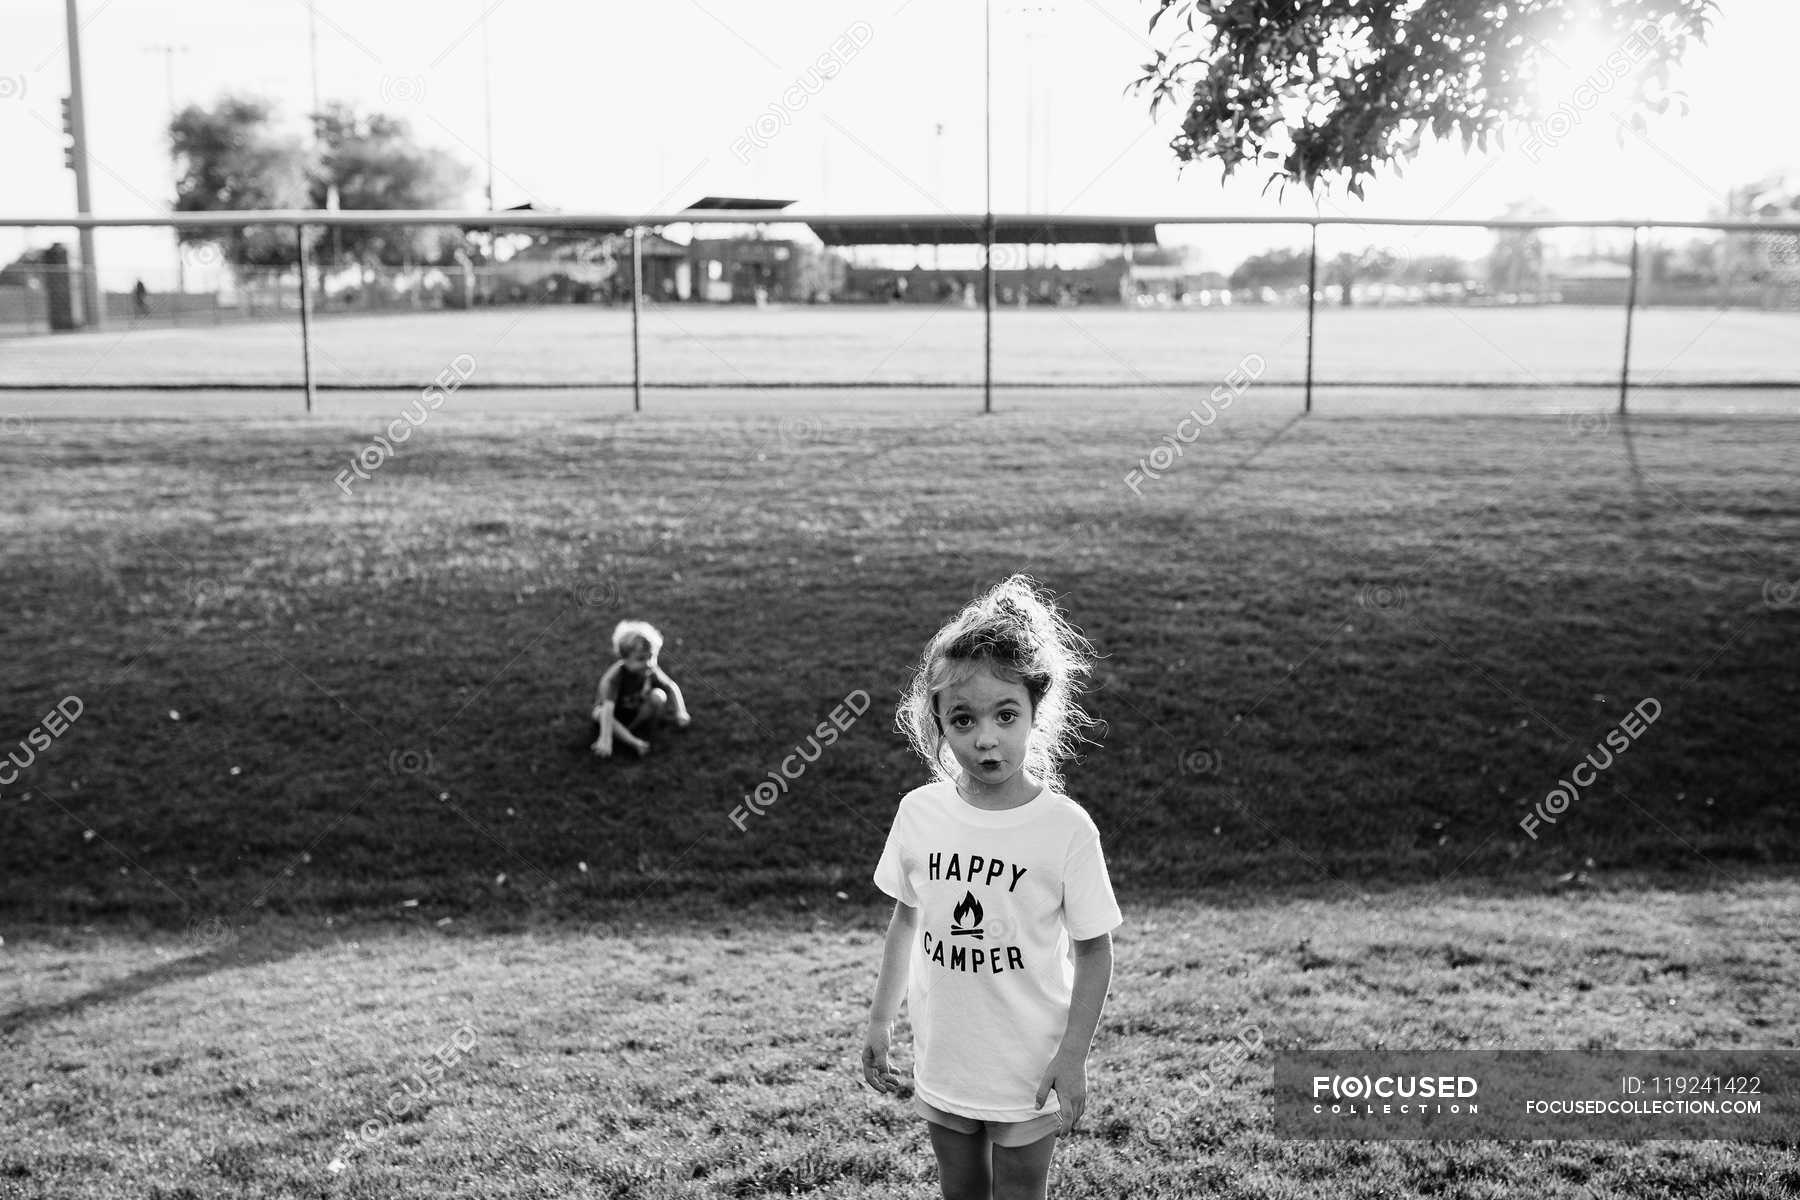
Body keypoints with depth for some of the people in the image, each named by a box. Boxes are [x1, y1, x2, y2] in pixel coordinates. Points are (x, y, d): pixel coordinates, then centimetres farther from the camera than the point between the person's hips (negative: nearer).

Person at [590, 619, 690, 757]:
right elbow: (608, 709, -44)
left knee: (659, 696, -25)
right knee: (600, 714, -36)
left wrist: (681, 712, -14)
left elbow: (672, 687, -5)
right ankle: (635, 742, -40)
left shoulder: (651, 671, -22)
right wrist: (605, 740, -51)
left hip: (638, 712, 3)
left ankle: (630, 730, -14)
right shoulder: (614, 676, -35)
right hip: (618, 715, -3)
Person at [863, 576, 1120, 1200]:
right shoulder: (919, 812, -8)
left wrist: (1073, 1056, -11)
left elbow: (1094, 949, -9)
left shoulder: (1066, 827, -18)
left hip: (1028, 1071, -3)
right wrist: (879, 1022, 9)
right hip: (942, 1062, 3)